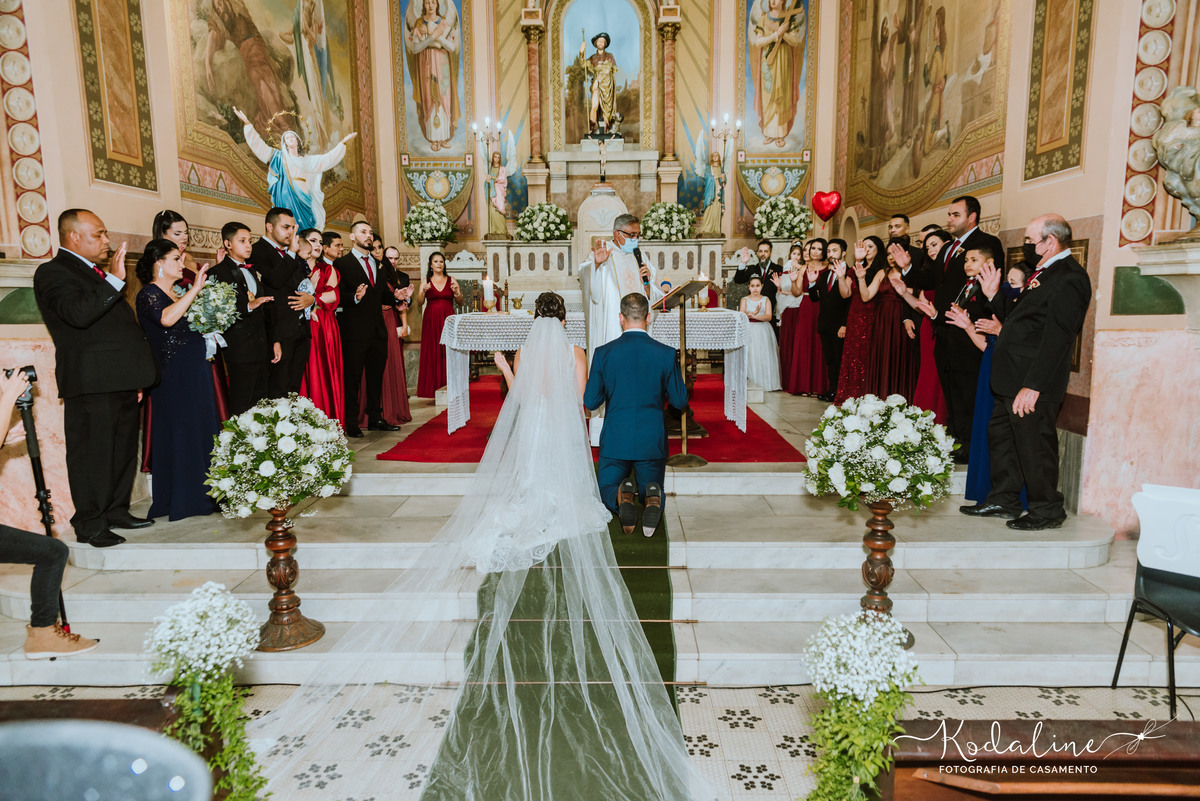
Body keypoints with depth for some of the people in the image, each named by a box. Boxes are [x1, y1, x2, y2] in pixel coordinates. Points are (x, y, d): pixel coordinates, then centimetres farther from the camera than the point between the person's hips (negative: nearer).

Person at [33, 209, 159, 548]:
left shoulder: (96, 272, 20)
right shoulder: (53, 272, -8)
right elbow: (79, 314, -26)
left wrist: (136, 375, 22)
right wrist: (114, 281, -28)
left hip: (121, 380, 9)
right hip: (91, 383, -9)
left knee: (123, 449, 15)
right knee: (92, 454, -1)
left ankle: (117, 510, 27)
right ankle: (90, 524, 9)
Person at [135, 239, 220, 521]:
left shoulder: (180, 292, 15)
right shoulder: (149, 294, -9)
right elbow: (167, 319, -30)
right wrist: (195, 289, -28)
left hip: (196, 370, 8)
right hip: (173, 375, -8)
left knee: (202, 428, 10)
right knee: (179, 431, -2)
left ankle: (202, 494, 19)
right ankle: (180, 499, 7)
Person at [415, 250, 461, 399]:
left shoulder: (451, 281, 9)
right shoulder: (426, 281, 8)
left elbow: (460, 302, 5)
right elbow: (419, 303, -2)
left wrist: (457, 292, -14)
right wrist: (423, 292, -19)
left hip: (447, 319, 0)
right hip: (431, 320, 0)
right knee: (432, 352, -3)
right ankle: (432, 388, 1)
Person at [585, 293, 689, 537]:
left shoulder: (603, 353, -8)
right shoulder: (666, 354, -8)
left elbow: (590, 402, -3)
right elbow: (680, 401, -2)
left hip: (615, 441, 0)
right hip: (652, 441, 1)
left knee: (606, 490, 20)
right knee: (651, 491, 21)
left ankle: (622, 497, -18)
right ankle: (653, 498, -18)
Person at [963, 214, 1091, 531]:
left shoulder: (1069, 278, -17)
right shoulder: (1044, 272, 16)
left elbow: (1056, 338, -23)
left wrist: (1032, 386, -25)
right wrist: (994, 296, 9)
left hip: (1032, 385, -10)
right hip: (1011, 380, 10)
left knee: (1033, 445, 1)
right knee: (1000, 436, 18)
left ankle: (1046, 510, 18)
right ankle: (1003, 501, 31)